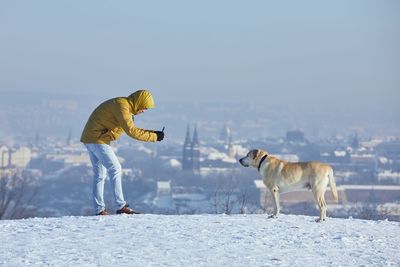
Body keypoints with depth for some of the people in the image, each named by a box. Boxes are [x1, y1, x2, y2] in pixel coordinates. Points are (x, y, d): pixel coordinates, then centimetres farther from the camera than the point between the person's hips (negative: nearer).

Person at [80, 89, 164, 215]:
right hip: (97, 138, -11)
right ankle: (121, 206, -12)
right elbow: (131, 131, -24)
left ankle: (99, 209, 11)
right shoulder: (121, 106, -18)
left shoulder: (126, 107, 14)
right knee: (115, 169, -11)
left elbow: (132, 129, 17)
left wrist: (151, 133, 5)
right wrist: (154, 137, -19)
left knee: (100, 174, 11)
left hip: (90, 139, 11)